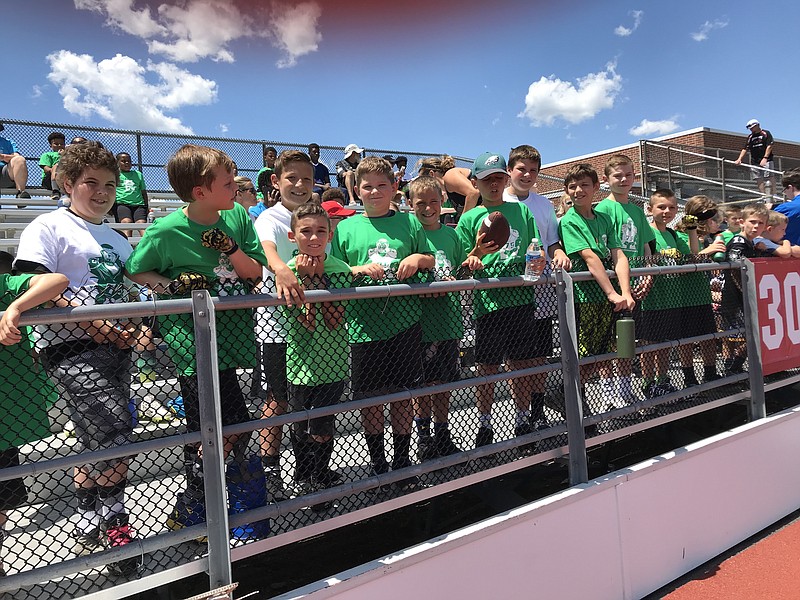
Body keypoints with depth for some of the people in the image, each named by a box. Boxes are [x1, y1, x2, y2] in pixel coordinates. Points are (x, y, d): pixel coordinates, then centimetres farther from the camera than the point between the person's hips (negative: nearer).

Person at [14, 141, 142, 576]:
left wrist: (134, 328, 0)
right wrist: (93, 324, -20)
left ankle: (87, 530, 27)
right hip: (70, 348, -7)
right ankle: (114, 527, 0)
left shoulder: (117, 239, 19)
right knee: (116, 431, -16)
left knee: (95, 444, 13)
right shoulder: (49, 227, -1)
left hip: (115, 348, 7)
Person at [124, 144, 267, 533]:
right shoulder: (166, 231, -12)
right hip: (192, 337, -5)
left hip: (230, 335, 5)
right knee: (234, 424, -8)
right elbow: (135, 271, 2)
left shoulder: (237, 216, 0)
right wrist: (173, 285, -15)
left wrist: (231, 249, -16)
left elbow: (256, 272, 2)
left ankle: (191, 505, 36)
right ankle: (189, 510, 14)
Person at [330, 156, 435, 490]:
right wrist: (360, 269, -12)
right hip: (364, 325, 0)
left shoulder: (408, 222, 8)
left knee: (402, 394, 8)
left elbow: (433, 261, 13)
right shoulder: (346, 228, 6)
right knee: (369, 397, 7)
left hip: (404, 322, 1)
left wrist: (418, 258, -8)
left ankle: (403, 463, 26)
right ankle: (377, 464, 26)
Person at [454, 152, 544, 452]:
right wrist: (478, 252, -19)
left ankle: (524, 422, 26)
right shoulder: (470, 218, 4)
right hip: (488, 301, -2)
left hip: (521, 297, 3)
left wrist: (539, 259, -6)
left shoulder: (521, 210, 12)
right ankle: (484, 427, 19)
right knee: (487, 368, 4)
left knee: (522, 364, 10)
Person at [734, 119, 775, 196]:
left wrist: (765, 158, -19)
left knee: (770, 178, -9)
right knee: (759, 180, 0)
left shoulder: (765, 133, 2)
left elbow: (769, 146, -7)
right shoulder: (750, 137, 15)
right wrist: (739, 159, -5)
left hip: (766, 161, -5)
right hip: (754, 162, 5)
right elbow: (745, 149, 10)